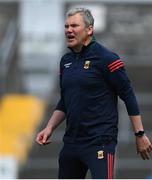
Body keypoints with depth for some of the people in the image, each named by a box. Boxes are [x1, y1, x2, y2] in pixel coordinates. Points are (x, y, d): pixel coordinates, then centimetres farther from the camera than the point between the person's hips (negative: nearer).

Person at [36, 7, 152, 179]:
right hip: (71, 141, 8)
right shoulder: (66, 60, 12)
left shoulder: (106, 58, -10)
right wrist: (49, 128, 9)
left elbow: (128, 96, -8)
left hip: (100, 141, -8)